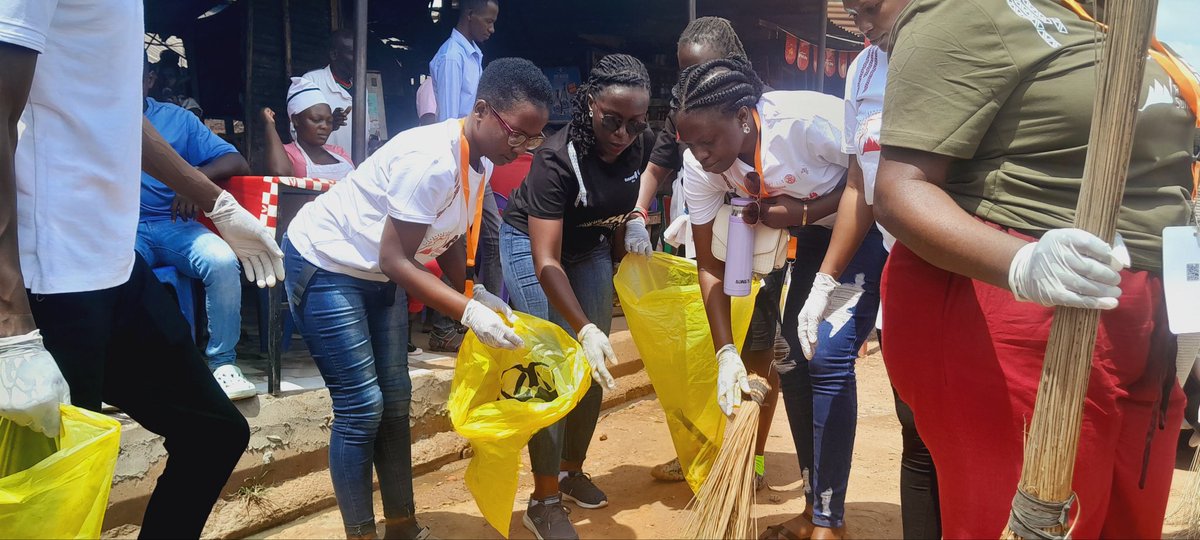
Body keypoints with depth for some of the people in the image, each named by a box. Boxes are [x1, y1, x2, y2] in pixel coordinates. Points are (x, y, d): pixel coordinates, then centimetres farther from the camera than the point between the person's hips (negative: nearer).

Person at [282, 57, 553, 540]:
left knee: (395, 400, 9)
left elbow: (451, 238, 5)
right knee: (361, 406, -8)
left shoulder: (480, 163, -4)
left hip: (380, 274, 9)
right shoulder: (431, 160, -32)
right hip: (324, 265, -9)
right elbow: (395, 258, -29)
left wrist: (475, 292, -11)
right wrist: (469, 312, -32)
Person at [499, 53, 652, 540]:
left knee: (596, 366, 5)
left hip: (591, 245, 6)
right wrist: (585, 329, -49)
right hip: (533, 242, -5)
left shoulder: (642, 143, -18)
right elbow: (546, 261, -39)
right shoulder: (557, 158, -35)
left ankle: (572, 471, 24)